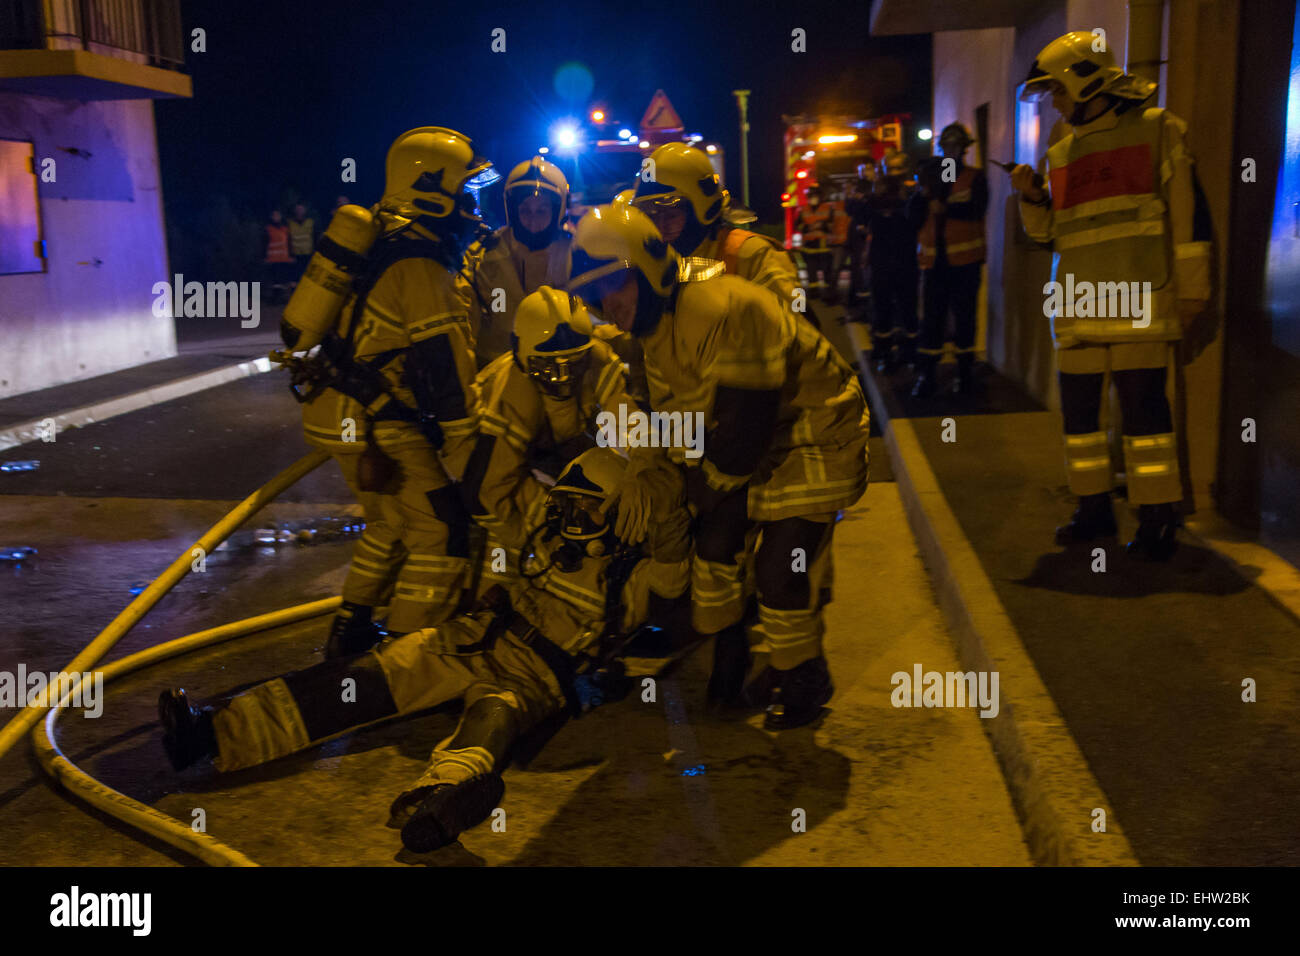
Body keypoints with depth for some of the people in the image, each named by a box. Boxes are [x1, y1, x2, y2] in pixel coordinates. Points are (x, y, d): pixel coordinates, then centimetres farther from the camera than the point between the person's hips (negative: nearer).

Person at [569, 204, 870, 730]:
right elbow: (675, 415, 10)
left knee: (781, 564, -10)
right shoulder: (654, 330, -1)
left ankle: (802, 680, 14)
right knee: (715, 543, 8)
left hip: (813, 435, -9)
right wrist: (697, 475, 0)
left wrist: (714, 480, -16)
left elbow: (745, 425, -32)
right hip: (756, 444, 9)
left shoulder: (721, 311, -34)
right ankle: (729, 656, 30)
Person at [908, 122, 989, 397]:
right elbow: (914, 217, 7)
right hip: (934, 259, 3)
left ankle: (965, 373, 11)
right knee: (931, 318, 0)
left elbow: (977, 210, -12)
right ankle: (927, 375, 3)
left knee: (965, 317, 2)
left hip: (964, 260, -3)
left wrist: (945, 208, -17)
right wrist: (923, 193, -7)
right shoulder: (931, 177, 15)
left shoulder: (975, 178, 5)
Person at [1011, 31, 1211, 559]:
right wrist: (1032, 196, 1)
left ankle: (1157, 518, 3)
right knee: (1078, 406, 7)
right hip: (1076, 302, 6)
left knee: (1142, 404, -6)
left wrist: (1191, 285, -6)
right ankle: (1094, 507, 19)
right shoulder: (1062, 153, 18)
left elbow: (1186, 209, -2)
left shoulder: (1156, 130, 1)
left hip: (1137, 298, -6)